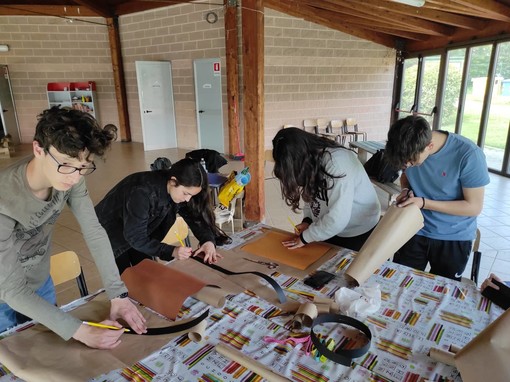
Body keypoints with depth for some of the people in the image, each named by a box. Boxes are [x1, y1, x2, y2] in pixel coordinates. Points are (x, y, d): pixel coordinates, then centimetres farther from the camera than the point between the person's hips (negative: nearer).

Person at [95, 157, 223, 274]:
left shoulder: (178, 190, -18)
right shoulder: (142, 193, -38)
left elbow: (195, 216, -14)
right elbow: (136, 237, -34)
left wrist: (208, 240, -32)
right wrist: (171, 251, -42)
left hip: (140, 233, 6)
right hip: (110, 232, -6)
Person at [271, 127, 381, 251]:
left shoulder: (337, 163, -33)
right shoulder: (310, 158, -9)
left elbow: (337, 219, -35)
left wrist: (305, 238, -23)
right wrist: (307, 220, -12)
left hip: (359, 233, -7)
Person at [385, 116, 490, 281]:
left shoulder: (469, 155, -26)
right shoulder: (411, 149, -12)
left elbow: (474, 207, -19)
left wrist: (424, 203, -25)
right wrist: (406, 190, -13)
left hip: (454, 239, -3)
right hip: (415, 231, 3)